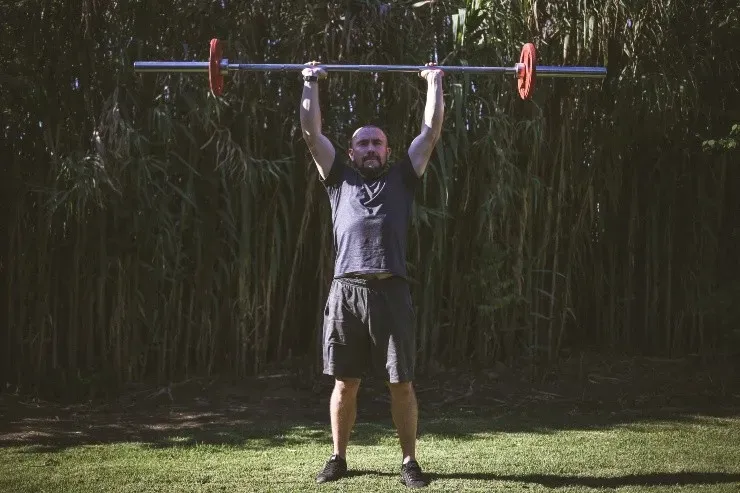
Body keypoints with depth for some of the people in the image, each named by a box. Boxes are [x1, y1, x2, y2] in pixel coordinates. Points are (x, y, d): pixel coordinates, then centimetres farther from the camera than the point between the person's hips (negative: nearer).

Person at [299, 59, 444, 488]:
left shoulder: (402, 178, 16)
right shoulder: (340, 178, 17)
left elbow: (431, 133, 13)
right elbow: (312, 132, 14)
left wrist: (435, 84, 17)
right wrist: (311, 84, 18)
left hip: (391, 291, 0)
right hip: (347, 291, 1)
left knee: (402, 383, 2)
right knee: (345, 383, 7)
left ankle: (410, 461, 12)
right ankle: (339, 458, 20)